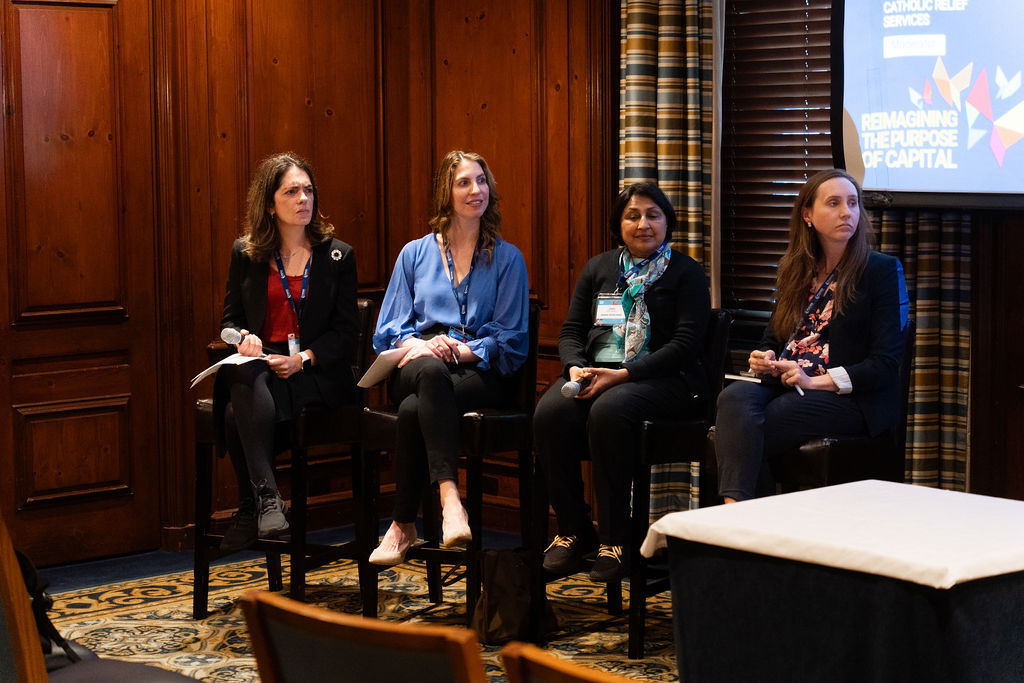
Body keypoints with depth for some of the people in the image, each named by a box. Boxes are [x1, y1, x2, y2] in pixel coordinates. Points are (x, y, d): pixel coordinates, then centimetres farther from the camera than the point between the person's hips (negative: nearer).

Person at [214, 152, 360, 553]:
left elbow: (346, 331, 3)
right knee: (248, 379, -37)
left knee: (242, 410, -32)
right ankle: (266, 500, -38)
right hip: (259, 363, 2)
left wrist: (302, 359, -14)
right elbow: (230, 318, 17)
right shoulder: (245, 254, 13)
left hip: (316, 372, -2)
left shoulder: (337, 256, 8)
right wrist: (243, 336, -9)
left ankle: (249, 510, -27)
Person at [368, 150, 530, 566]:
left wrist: (462, 350, -13)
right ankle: (449, 496, -53)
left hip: (478, 371, -1)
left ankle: (403, 525, -31)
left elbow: (512, 340, 5)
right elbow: (389, 329, 13)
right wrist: (414, 343, -11)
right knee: (432, 371, -40)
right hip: (417, 363, 1)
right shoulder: (415, 254, 19)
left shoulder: (507, 259, 13)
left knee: (414, 410, -36)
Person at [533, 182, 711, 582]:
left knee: (608, 411, -37)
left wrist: (624, 374, -16)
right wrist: (576, 368, -8)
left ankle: (615, 539, -26)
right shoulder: (598, 268, 20)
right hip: (595, 371, 4)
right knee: (550, 413, -29)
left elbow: (686, 343, -6)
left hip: (662, 379, -4)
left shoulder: (686, 272, 6)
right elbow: (571, 331, 17)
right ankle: (572, 531, -15)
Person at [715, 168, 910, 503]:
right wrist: (764, 359, 1)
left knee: (739, 432, -29)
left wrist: (816, 381, -14)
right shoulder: (795, 270, 20)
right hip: (783, 385, 5)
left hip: (850, 399, -5)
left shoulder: (882, 270, 2)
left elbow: (886, 363, -6)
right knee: (734, 397, -31)